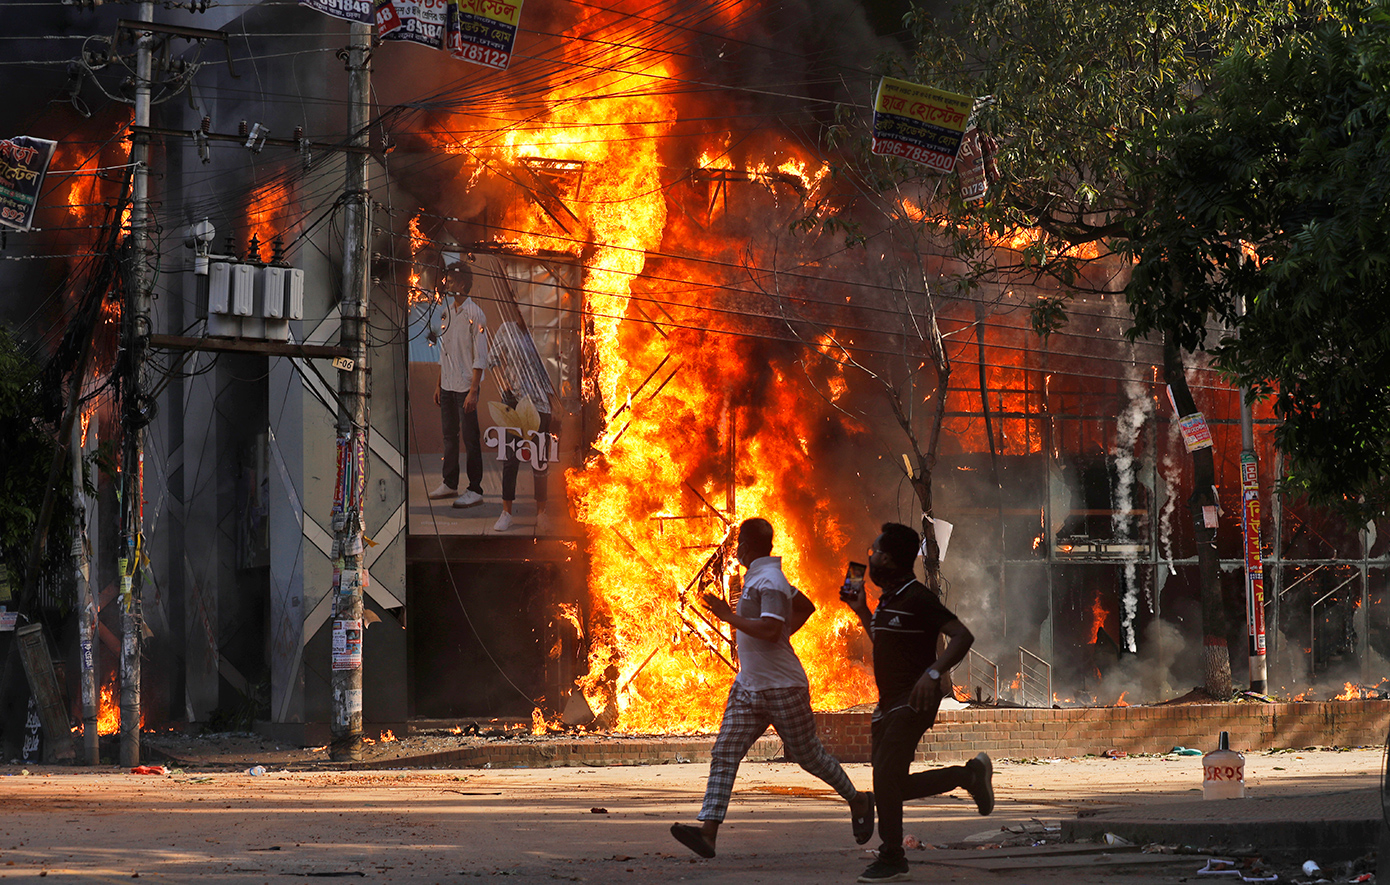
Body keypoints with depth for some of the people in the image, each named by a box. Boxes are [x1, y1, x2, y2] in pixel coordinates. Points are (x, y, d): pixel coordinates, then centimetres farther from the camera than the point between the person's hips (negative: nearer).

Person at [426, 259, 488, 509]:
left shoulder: (474, 314, -13)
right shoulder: (448, 311, 11)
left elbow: (480, 357, -14)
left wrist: (473, 391, -18)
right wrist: (439, 385, 17)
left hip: (465, 386, -8)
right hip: (448, 385, 8)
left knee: (470, 439, -3)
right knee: (449, 436, 14)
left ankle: (475, 490, 1)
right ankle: (450, 484, 24)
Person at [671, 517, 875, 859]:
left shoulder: (769, 581, -17)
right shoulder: (757, 577, 14)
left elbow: (771, 629, -30)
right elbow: (805, 606, 27)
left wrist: (729, 616, -25)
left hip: (783, 689, -9)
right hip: (748, 687, 9)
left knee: (809, 754, 6)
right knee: (724, 754, -6)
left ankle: (858, 802, 30)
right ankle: (708, 831, -16)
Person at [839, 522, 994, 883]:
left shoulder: (918, 598, -14)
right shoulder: (889, 599, 15)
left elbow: (962, 636, -22)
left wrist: (934, 672, -34)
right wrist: (861, 611, 23)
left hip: (913, 701, -10)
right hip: (890, 702, 10)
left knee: (885, 778, -15)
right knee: (890, 785, 8)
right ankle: (970, 775, 21)